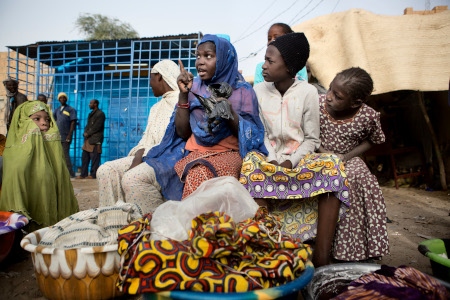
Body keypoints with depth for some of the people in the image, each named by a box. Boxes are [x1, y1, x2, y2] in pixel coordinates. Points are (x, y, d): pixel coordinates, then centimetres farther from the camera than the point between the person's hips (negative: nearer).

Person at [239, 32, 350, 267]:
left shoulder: (307, 92, -2)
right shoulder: (259, 91, 3)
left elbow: (312, 139, -1)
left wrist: (291, 162, -17)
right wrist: (270, 160, -15)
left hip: (300, 160, 0)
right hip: (269, 159, 1)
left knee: (331, 168, -30)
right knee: (252, 166, -33)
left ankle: (321, 257, -29)